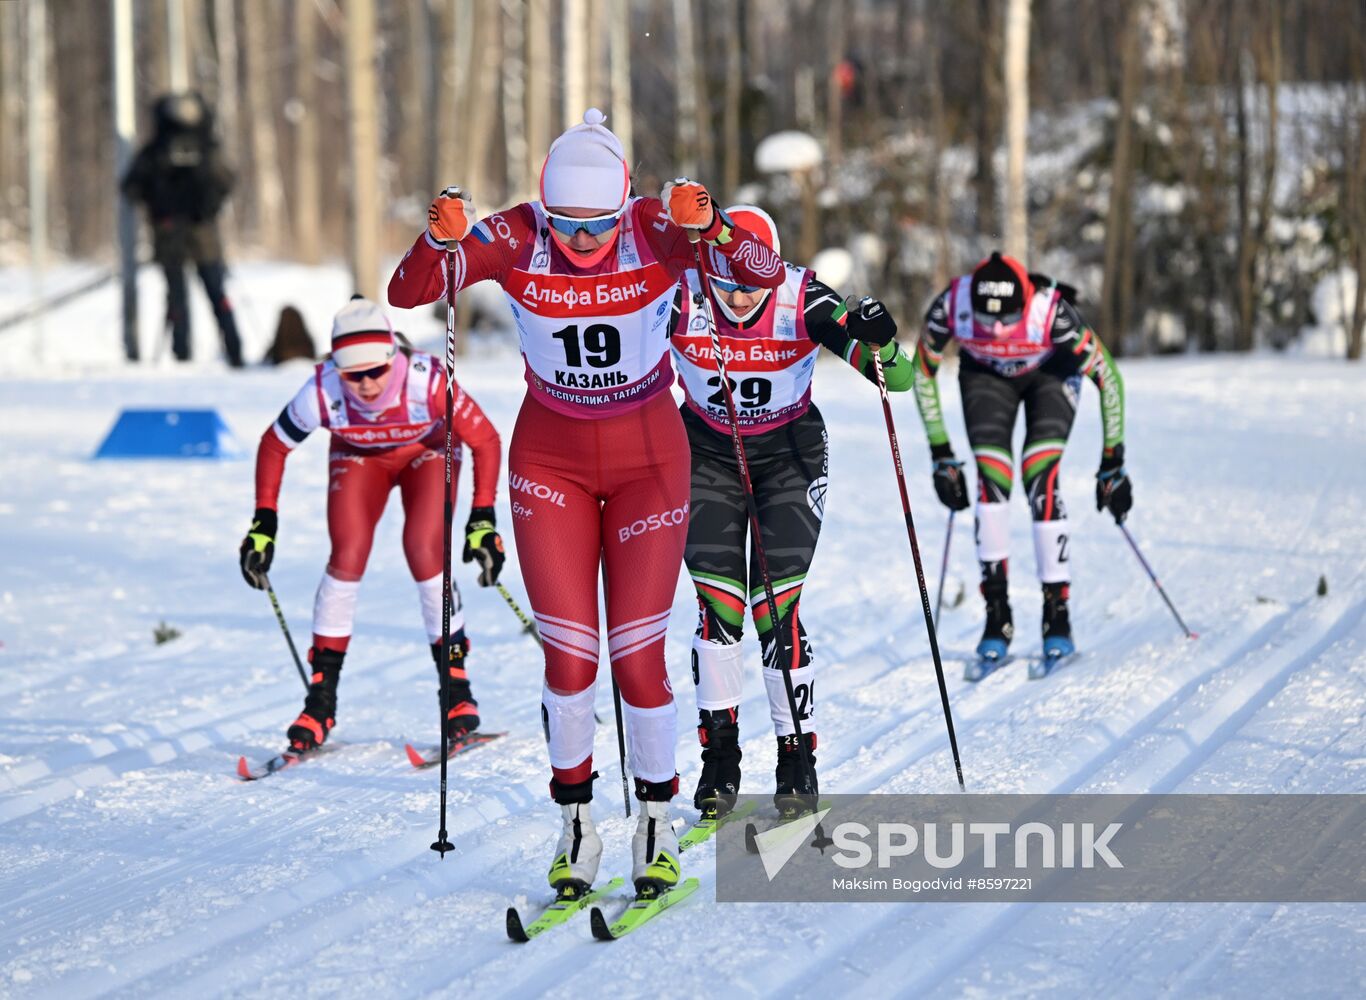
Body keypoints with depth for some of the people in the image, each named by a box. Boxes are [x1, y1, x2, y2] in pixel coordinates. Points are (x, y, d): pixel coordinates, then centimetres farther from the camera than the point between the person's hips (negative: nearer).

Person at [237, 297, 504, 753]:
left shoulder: (428, 381, -38)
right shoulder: (322, 392, -34)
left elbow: (485, 440, -24)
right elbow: (273, 446, -15)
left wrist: (482, 519, -29)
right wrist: (264, 524, -17)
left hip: (427, 451, -1)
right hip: (358, 457, 1)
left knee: (425, 554, -20)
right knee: (347, 558, -17)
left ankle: (457, 688, -5)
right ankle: (321, 699, -6)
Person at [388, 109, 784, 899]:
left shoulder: (657, 229, -20)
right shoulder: (515, 239, -17)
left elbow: (767, 274, -31)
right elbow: (405, 293, -21)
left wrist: (712, 227, -50)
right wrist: (441, 240, -41)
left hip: (649, 459, -1)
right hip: (551, 462, 1)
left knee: (639, 661, -3)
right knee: (570, 661, -3)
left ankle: (658, 825, 18)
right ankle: (576, 824, 17)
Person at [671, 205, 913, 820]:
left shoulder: (803, 303, -23)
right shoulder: (681, 300, -21)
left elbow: (897, 378, -24)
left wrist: (877, 340, -45)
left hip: (788, 457, -1)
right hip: (707, 455, 1)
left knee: (776, 610, -9)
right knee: (719, 607, -9)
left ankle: (798, 758, 4)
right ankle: (719, 759, 2)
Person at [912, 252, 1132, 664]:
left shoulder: (1053, 313, -39)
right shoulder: (950, 306, -35)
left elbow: (1108, 377, -25)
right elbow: (923, 372, -16)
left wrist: (1113, 463, -22)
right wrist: (941, 453, -16)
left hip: (1051, 372, -2)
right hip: (985, 375, 2)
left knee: (1041, 479, -20)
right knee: (991, 480, -17)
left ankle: (1057, 614, -12)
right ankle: (997, 616, -9)